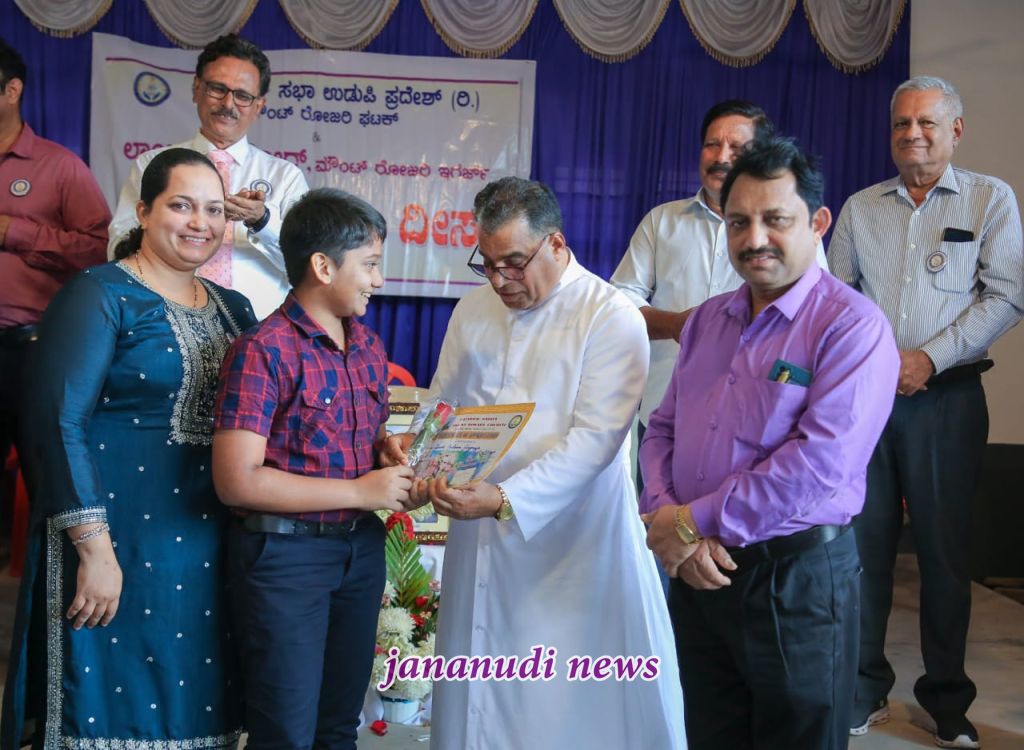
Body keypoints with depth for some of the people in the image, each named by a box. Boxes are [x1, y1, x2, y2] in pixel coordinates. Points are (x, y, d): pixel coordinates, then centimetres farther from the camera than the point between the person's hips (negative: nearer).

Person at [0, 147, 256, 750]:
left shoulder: (233, 309, 12)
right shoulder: (102, 295, -7)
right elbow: (59, 423, -14)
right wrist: (95, 548, -19)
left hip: (211, 546, 6)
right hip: (122, 538, -6)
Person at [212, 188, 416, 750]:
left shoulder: (367, 344, 7)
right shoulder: (264, 352, -16)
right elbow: (237, 481, -22)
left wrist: (400, 468, -3)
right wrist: (360, 493, -19)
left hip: (360, 548, 7)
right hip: (284, 552, -7)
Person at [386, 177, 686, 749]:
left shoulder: (612, 319, -9)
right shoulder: (473, 310, 10)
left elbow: (592, 440, -18)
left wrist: (505, 500, -27)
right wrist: (413, 445, -5)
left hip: (571, 548, -5)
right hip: (480, 544, 5)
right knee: (480, 698, 10)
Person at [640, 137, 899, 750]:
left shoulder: (853, 326, -12)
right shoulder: (707, 320, 11)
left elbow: (819, 463, -22)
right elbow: (663, 429, 11)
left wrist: (692, 521, -16)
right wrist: (668, 522, -8)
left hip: (797, 579, -6)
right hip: (698, 570, 6)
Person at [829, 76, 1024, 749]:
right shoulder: (861, 208, 12)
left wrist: (930, 358, -12)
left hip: (947, 397, -2)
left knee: (945, 549, 3)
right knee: (864, 542, 3)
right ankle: (863, 692, 15)